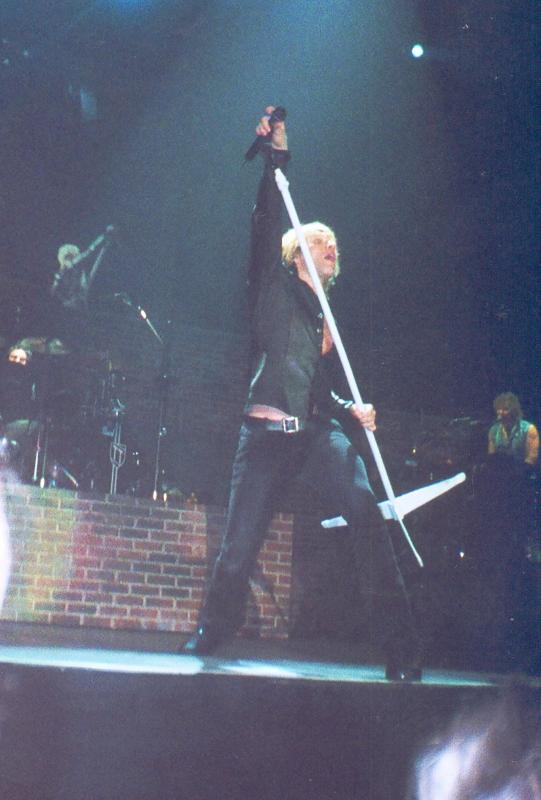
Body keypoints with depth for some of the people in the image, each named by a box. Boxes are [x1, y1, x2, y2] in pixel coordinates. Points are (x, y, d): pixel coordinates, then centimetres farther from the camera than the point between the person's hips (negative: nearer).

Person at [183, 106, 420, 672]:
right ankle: (212, 630, 20)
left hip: (315, 433, 4)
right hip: (266, 433, -4)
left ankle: (399, 629, -17)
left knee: (368, 511, -19)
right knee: (239, 545, -4)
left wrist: (353, 411, 6)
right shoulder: (276, 287, 10)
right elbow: (266, 224, -5)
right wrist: (275, 158, -11)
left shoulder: (325, 315, 25)